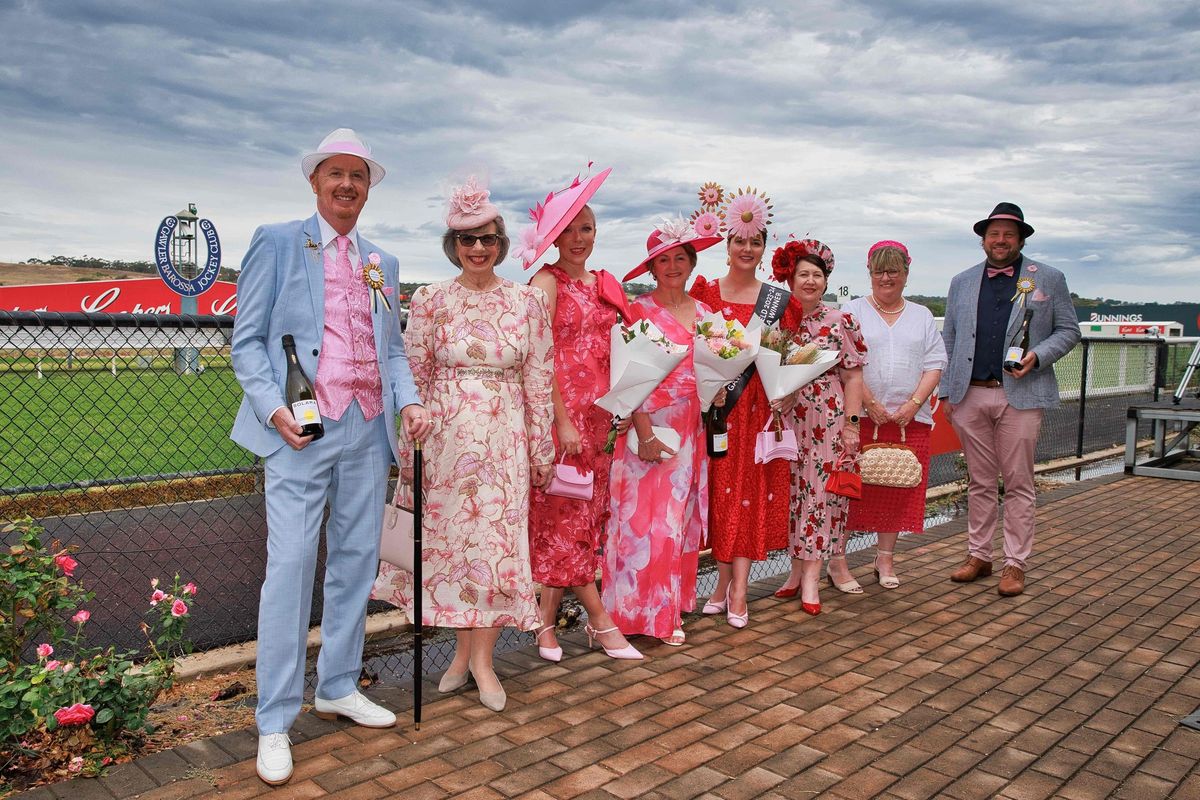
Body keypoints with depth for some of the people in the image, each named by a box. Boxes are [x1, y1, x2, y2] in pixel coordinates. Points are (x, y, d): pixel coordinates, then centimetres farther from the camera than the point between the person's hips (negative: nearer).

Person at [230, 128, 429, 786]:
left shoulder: (382, 264, 17)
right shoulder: (277, 243, 3)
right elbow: (246, 340, 0)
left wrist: (409, 400, 1)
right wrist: (273, 406, -14)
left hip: (369, 429, 5)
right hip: (302, 429, -5)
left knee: (356, 560, 10)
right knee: (291, 565, -6)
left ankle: (338, 688, 25)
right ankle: (274, 722, 4)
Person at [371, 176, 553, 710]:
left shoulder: (528, 300, 1)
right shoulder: (431, 300, 1)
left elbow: (538, 381, 3)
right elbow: (415, 377, 2)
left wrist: (542, 449, 4)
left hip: (504, 436, 0)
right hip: (445, 435, 1)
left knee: (498, 540, 0)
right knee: (449, 538, 7)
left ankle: (481, 657, 15)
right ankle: (463, 649, 25)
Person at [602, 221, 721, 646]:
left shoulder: (703, 313, 13)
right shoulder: (639, 311, -4)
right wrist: (646, 433, -19)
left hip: (691, 428, 6)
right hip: (650, 424, -5)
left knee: (682, 515, 8)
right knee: (646, 513, -5)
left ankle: (671, 608, 19)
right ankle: (639, 610, 7)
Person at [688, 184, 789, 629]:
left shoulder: (777, 299, 9)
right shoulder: (704, 290, 4)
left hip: (756, 404, 1)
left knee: (752, 489, -1)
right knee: (719, 487, 3)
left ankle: (738, 588, 4)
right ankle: (725, 581, 15)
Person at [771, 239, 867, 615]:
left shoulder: (841, 322, 1)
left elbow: (853, 376, -1)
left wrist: (851, 423, -7)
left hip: (829, 421, -3)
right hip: (788, 421, 3)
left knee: (821, 491, -2)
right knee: (793, 492, 6)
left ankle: (810, 573, 3)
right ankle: (800, 568, 16)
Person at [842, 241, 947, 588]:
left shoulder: (922, 316, 15)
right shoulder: (853, 311, 5)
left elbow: (934, 365, 7)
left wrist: (913, 404, -7)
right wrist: (870, 403, -13)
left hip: (910, 419, 3)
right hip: (861, 416, -3)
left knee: (898, 489, 6)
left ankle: (885, 559, 18)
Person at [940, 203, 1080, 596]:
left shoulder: (1048, 279, 6)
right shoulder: (962, 283, 13)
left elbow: (1068, 330, 7)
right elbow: (949, 339, 13)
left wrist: (1038, 356, -12)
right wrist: (946, 391, 7)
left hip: (1021, 396, -2)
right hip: (970, 396, 2)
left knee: (1018, 483, 1)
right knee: (979, 482, 10)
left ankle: (1015, 564, 10)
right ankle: (978, 556, 19)